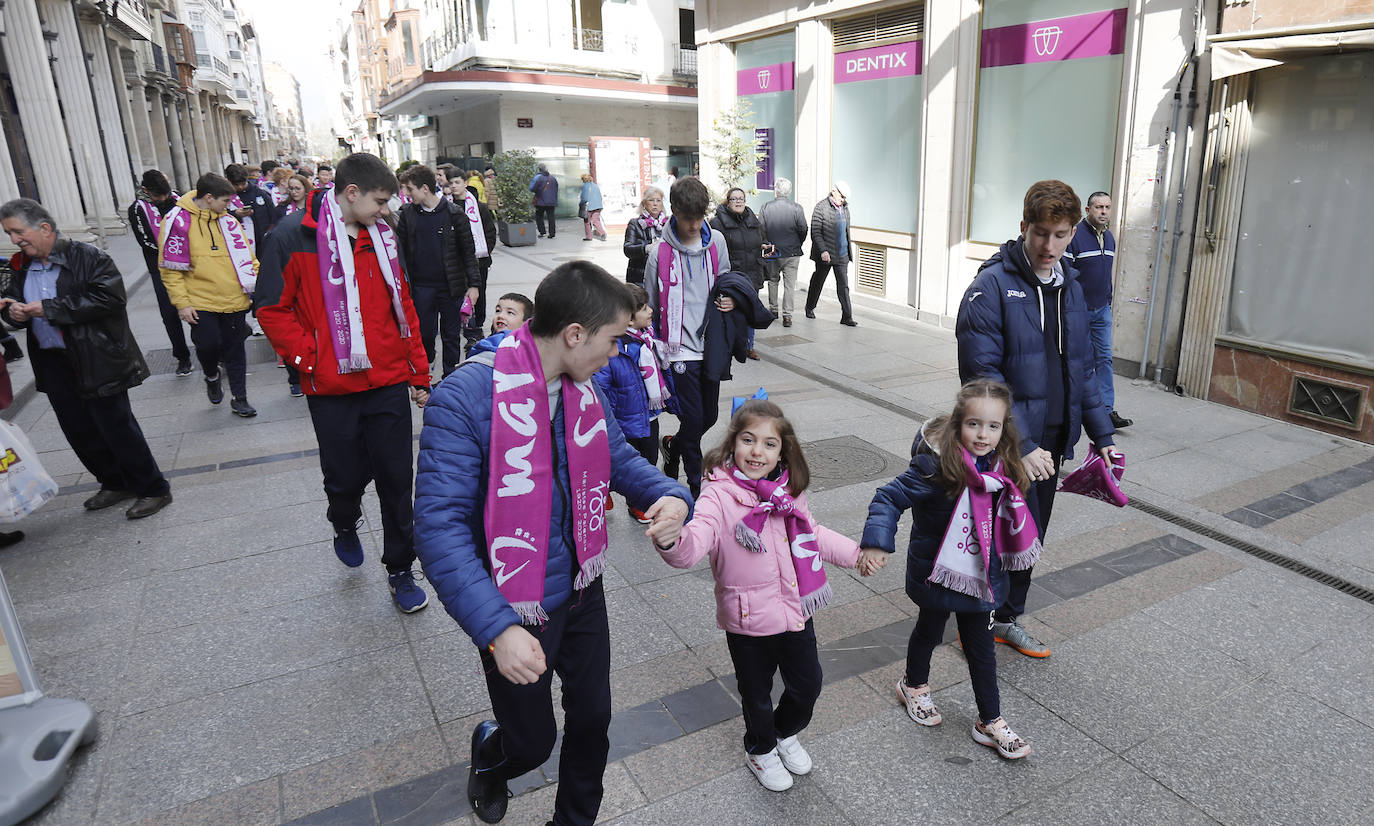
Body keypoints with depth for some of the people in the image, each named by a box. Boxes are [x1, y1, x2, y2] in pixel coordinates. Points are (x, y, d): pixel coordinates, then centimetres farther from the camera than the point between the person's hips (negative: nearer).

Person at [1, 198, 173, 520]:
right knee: (78, 430, 14)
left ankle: (153, 489, 10)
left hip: (95, 360, -7)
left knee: (116, 426, -3)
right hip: (52, 363, 7)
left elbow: (109, 297, -23)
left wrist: (49, 308, -21)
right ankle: (115, 483, 30)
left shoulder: (87, 258, -12)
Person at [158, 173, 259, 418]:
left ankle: (239, 399, 18)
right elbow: (171, 267, -7)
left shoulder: (228, 220, 8)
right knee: (208, 344, -10)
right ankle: (212, 377, 24)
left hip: (234, 300, 4)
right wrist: (182, 303, -10)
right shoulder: (179, 221, -6)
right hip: (200, 302, -4)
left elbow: (245, 254, 16)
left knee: (235, 349, 8)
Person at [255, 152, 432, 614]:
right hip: (332, 390, -3)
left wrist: (419, 374, 11)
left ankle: (400, 571, 22)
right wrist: (311, 362, -11)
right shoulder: (294, 238, -7)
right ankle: (345, 525, 46)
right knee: (345, 477, 10)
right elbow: (272, 310, -4)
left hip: (388, 385, 3)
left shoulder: (381, 237, 7)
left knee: (396, 481, 6)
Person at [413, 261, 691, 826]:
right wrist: (497, 629, -34)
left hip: (582, 590, 6)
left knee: (593, 716, 20)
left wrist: (669, 495, -13)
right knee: (533, 742, 15)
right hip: (514, 612, -5)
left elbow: (618, 457, 9)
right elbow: (439, 527, -28)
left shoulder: (581, 388, -5)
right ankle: (489, 754, 53)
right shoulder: (466, 397, -27)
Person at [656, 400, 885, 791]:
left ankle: (786, 733, 53)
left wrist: (856, 553, 12)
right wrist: (670, 541, -59)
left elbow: (812, 534, 15)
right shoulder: (719, 496, -22)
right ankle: (760, 750, 48)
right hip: (748, 621, -5)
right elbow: (692, 547, -37)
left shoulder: (787, 491, -3)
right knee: (757, 695, 17)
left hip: (796, 610, 5)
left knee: (808, 685, 21)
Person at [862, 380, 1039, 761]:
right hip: (936, 572, -4)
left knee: (981, 647, 16)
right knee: (930, 632, 20)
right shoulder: (935, 466, -28)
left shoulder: (1000, 467, -8)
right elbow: (890, 498, -26)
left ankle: (990, 722, 33)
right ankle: (914, 686, 49)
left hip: (979, 575, 5)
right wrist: (876, 543, -36)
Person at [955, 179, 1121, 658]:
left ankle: (1007, 619, 36)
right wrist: (1022, 444, -23)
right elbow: (982, 376, -19)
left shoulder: (1071, 289, 10)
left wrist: (1102, 436, 11)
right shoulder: (993, 286, -14)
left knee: (1030, 536, 17)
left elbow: (1082, 369, 16)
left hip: (1050, 441, 7)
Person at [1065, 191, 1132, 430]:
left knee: (1104, 358, 3)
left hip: (1102, 311, 6)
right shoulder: (1075, 235, -13)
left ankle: (1107, 409, 4)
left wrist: (1109, 303, 18)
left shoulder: (1110, 238, 11)